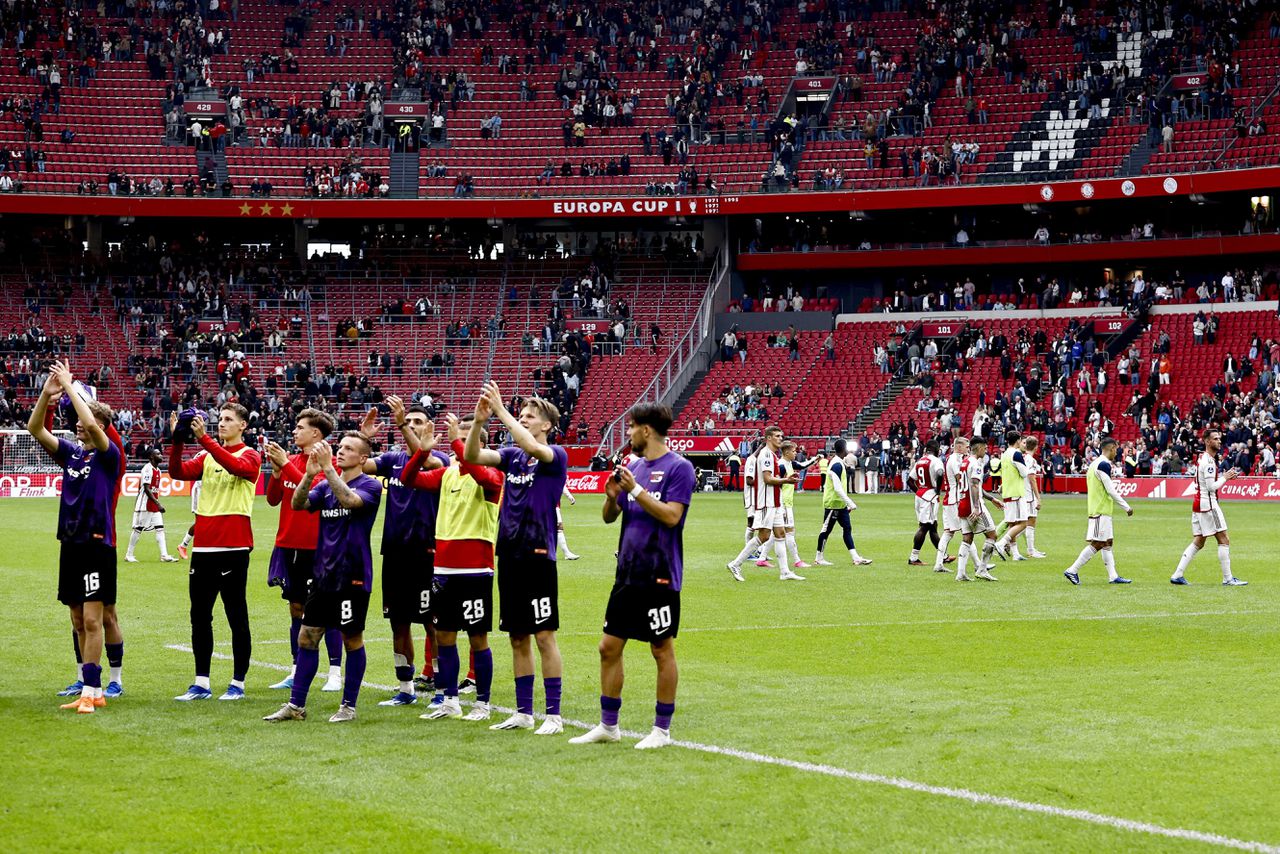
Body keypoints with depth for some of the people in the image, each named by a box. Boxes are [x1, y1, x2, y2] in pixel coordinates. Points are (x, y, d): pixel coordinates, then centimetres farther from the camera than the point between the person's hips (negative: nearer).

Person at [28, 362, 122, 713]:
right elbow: (34, 428, 7)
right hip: (70, 545, 7)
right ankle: (93, 691, 14)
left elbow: (92, 424, -24)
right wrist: (47, 392, -6)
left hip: (97, 545, -7)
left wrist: (70, 386, -18)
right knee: (79, 623, 9)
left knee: (92, 620, -9)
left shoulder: (109, 456, -6)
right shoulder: (71, 452, 12)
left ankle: (90, 691, -10)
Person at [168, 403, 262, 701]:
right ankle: (201, 684, 14)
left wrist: (204, 438, -30)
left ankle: (238, 684, 6)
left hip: (233, 547, -6)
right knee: (199, 616, 7)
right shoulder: (206, 456, 14)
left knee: (236, 616, 0)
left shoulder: (250, 456, -1)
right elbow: (179, 472, -1)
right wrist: (177, 440, -15)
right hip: (203, 545, 6)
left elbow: (235, 465, -24)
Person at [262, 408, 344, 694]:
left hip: (317, 546, -6)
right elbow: (273, 499, 9)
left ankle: (335, 673, 0)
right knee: (296, 608, 11)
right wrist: (276, 469, -6)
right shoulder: (292, 460, 11)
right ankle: (296, 672, 16)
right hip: (289, 545, 6)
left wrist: (285, 464, -20)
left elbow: (313, 489, -23)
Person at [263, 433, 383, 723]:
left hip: (353, 576, -6)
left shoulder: (370, 486, -6)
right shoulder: (325, 486, 10)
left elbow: (348, 499, -27)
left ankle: (349, 706, 12)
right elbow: (297, 504, -4)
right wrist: (309, 474, -19)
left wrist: (327, 468, -27)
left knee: (352, 639, 3)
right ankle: (296, 705, 10)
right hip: (323, 575, 6)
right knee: (307, 636, 5)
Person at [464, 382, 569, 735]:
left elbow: (533, 447, -27)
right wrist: (480, 421, -15)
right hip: (509, 554, 6)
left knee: (544, 636, -5)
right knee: (518, 637, 11)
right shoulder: (512, 455, 11)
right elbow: (472, 456, 0)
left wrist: (501, 410, -24)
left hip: (538, 556, -6)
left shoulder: (555, 456, -6)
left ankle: (554, 716, -1)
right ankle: (523, 713, 17)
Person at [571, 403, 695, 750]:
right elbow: (609, 516, 16)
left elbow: (672, 516, -20)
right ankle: (608, 725, 17)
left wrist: (636, 490, -20)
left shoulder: (679, 468, -10)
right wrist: (612, 496, -5)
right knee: (609, 647, 8)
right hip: (628, 574, 8)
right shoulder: (633, 467, 12)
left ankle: (662, 729, 10)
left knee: (662, 651, 2)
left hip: (659, 576, -7)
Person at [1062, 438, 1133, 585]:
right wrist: (1126, 508, -10)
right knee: (1097, 544, -9)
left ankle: (1113, 576, 11)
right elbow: (1111, 490, -17)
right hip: (1101, 511, -10)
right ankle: (1072, 571, -8)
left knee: (1107, 542, 10)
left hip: (1099, 510, 10)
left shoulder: (1094, 464, 15)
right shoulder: (1103, 465, -15)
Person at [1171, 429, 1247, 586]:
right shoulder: (1208, 461, -16)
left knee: (1198, 542, 12)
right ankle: (1228, 579, 0)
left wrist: (1225, 476, 11)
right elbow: (1212, 487, -19)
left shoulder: (1204, 458, 16)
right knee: (1224, 540, -3)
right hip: (1208, 504, -10)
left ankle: (1177, 575, 8)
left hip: (1199, 503, 10)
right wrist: (1225, 477, -6)